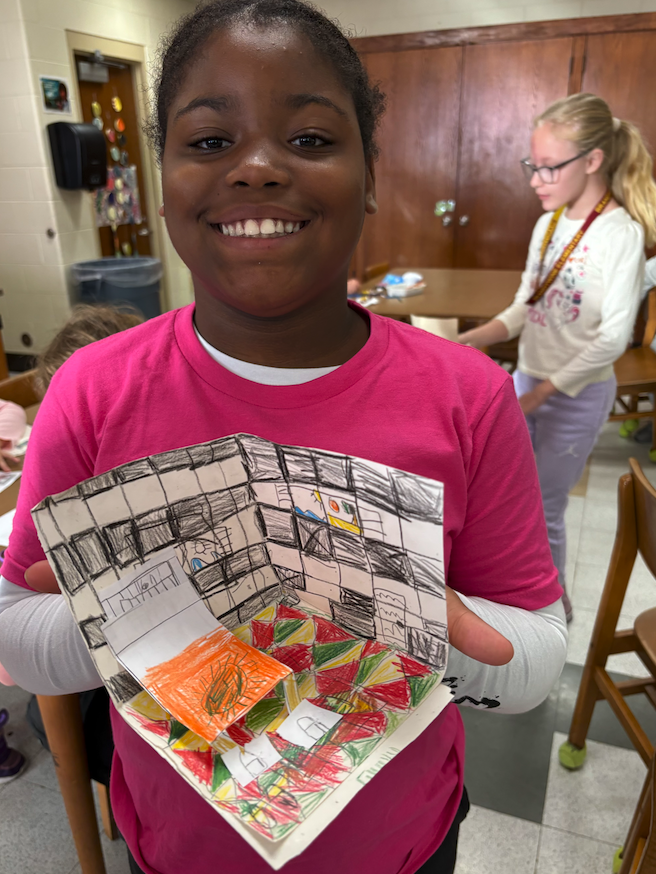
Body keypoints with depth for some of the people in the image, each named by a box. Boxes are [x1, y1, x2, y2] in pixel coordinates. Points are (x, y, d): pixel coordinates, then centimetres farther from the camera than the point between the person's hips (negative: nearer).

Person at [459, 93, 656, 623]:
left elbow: (613, 338, -19)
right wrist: (468, 341, -7)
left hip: (577, 395, -6)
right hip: (528, 380, 7)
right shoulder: (549, 224, 4)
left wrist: (542, 393, -20)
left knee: (542, 511, 5)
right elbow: (524, 309, 7)